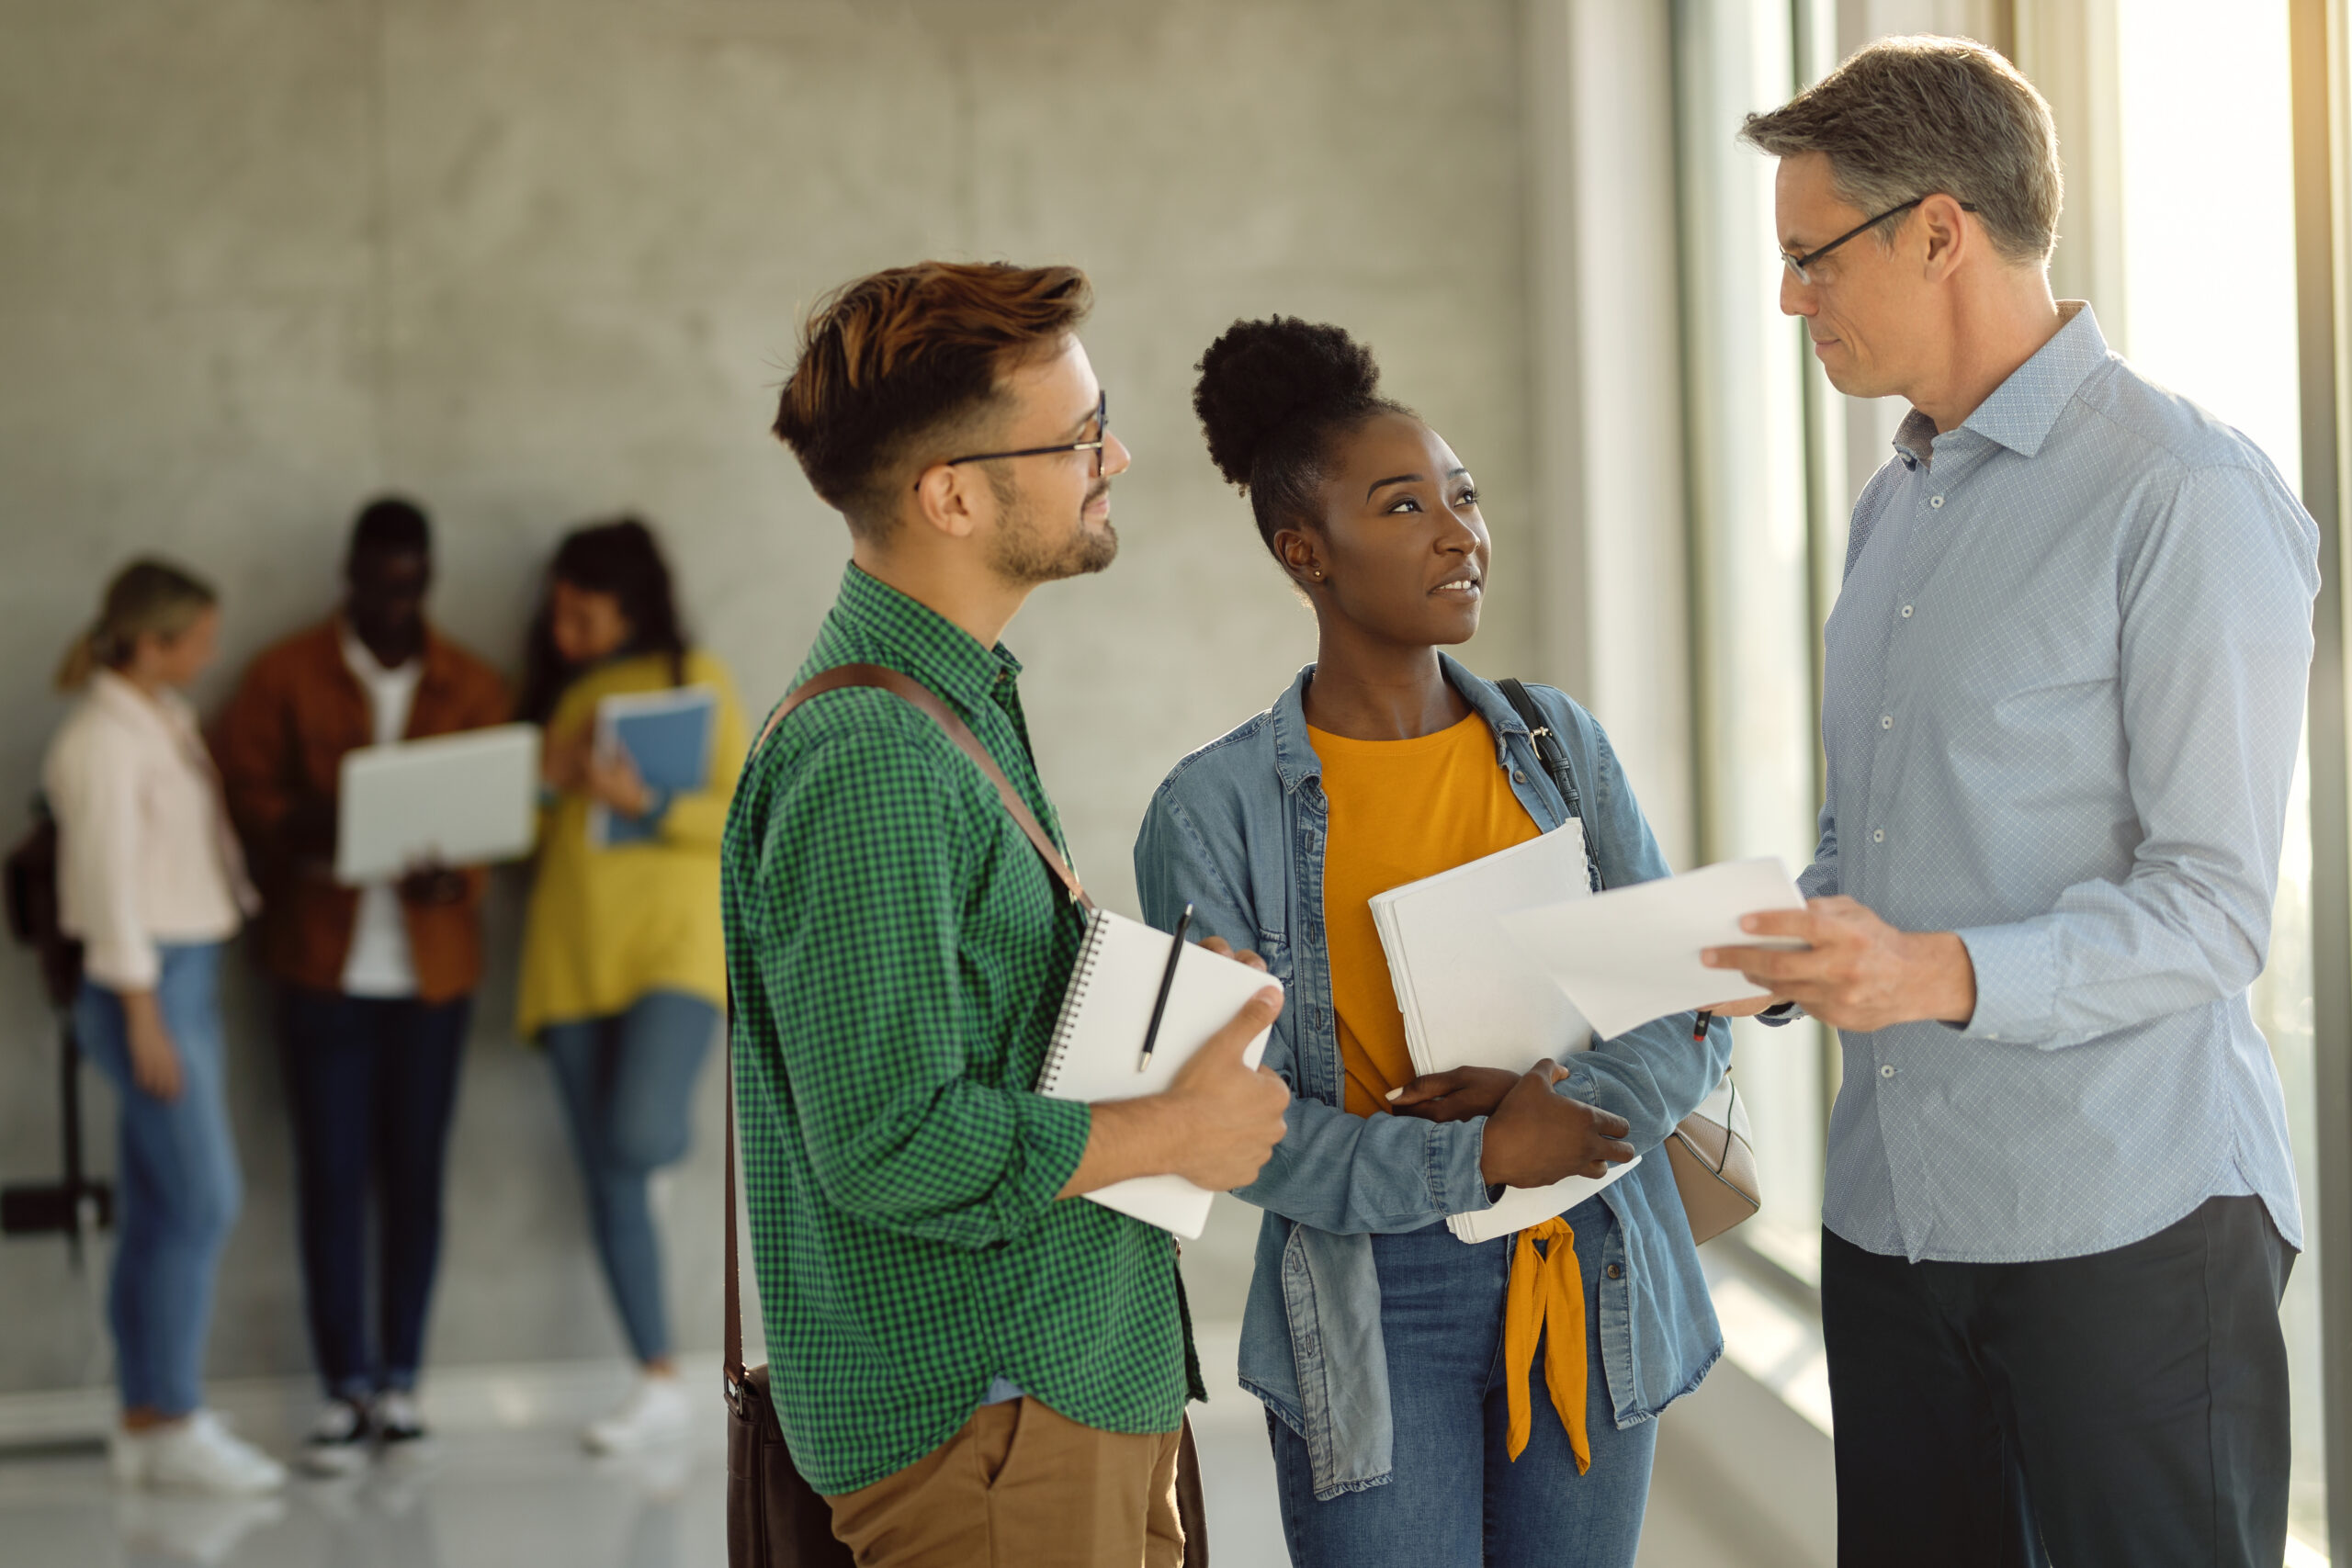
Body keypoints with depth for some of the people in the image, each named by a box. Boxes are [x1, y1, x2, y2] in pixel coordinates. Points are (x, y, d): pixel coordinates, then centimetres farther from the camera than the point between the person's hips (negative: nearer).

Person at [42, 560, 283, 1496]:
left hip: (190, 973, 9)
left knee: (158, 1208, 10)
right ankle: (175, 1427, -4)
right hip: (150, 982, -9)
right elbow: (110, 880, -15)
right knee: (203, 1200, -9)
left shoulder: (167, 721, 13)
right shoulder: (105, 741, -14)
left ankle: (143, 1424, 14)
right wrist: (144, 1017, -15)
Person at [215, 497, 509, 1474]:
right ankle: (347, 1387, 4)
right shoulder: (283, 678, 4)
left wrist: (460, 876, -17)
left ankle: (400, 1379, 14)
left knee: (415, 1173, 5)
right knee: (331, 1177, -2)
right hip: (322, 962, -1)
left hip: (432, 963, 1)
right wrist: (306, 830, -21)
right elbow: (242, 795, 0)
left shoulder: (472, 688, 9)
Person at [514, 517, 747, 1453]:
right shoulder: (553, 692, 18)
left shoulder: (693, 679, 5)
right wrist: (551, 783, -5)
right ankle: (660, 1385, 4)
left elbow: (743, 815, -2)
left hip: (672, 940, -4)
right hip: (571, 951, 4)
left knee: (637, 1139, -24)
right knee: (607, 1180, -1)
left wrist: (645, 805, -16)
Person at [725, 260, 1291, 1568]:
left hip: (1096, 1380, 9)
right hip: (983, 1414, -9)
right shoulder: (865, 761, -20)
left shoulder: (966, 700, 13)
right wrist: (1181, 1131, -12)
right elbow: (894, 1148, -23)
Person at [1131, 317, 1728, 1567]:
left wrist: (1559, 1100, -15)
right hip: (1375, 1307, -4)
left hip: (1591, 1285, 4)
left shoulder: (1556, 742, 5)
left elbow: (1694, 1011, 3)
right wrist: (1476, 1159, -20)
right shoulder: (1215, 809, -7)